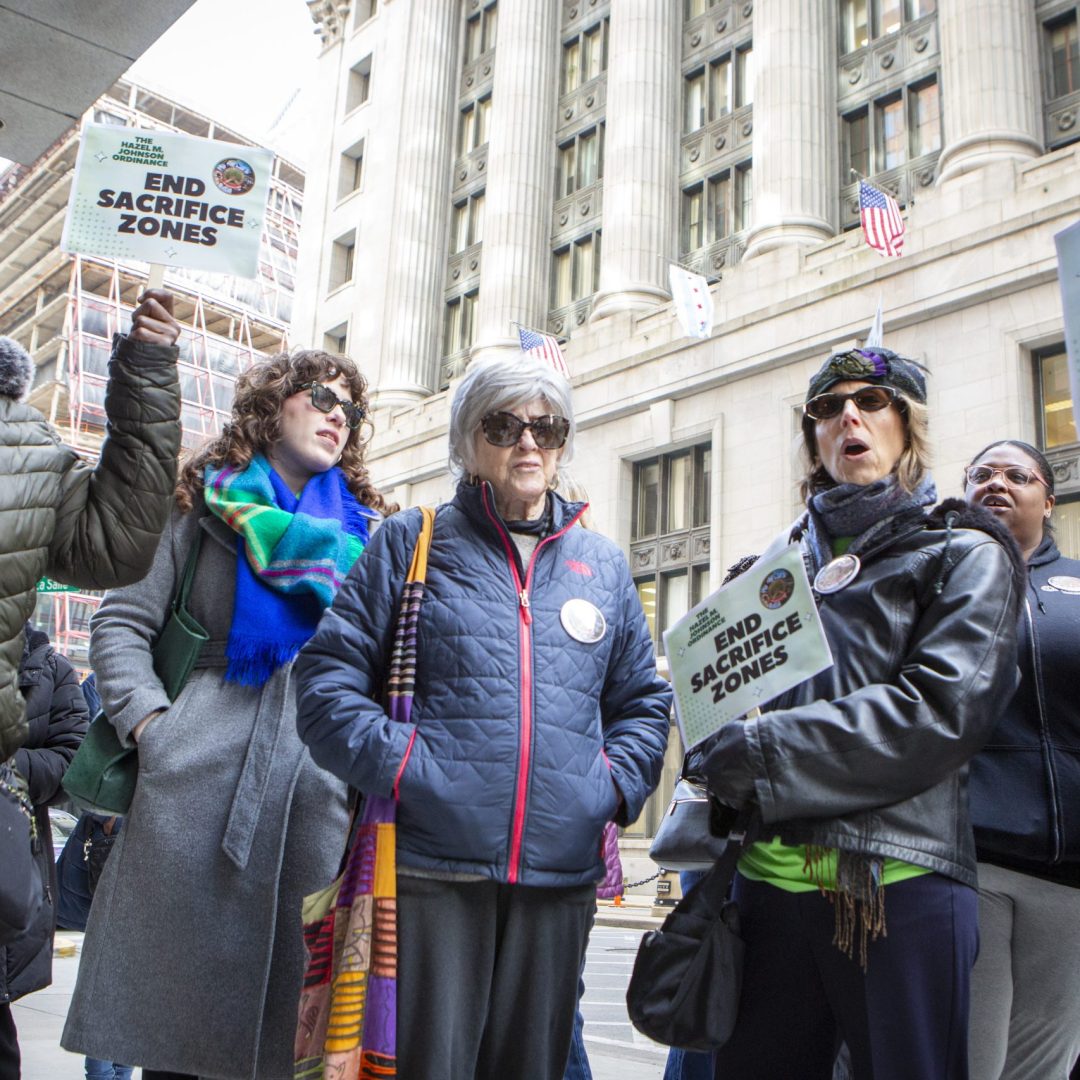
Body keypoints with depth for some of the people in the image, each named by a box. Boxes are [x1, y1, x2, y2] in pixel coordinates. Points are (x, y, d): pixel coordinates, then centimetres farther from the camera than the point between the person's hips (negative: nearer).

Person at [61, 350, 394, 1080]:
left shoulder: (367, 533, 14)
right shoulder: (206, 509, 11)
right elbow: (121, 622, 8)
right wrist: (147, 719, -5)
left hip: (320, 793, 1)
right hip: (197, 782, -1)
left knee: (285, 1016, 4)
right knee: (172, 1002, 5)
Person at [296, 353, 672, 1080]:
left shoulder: (603, 564, 14)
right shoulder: (412, 543, 6)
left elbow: (644, 700, 19)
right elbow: (329, 672, 1)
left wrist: (617, 783, 2)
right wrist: (391, 762, -11)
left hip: (560, 876, 3)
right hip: (431, 870, -3)